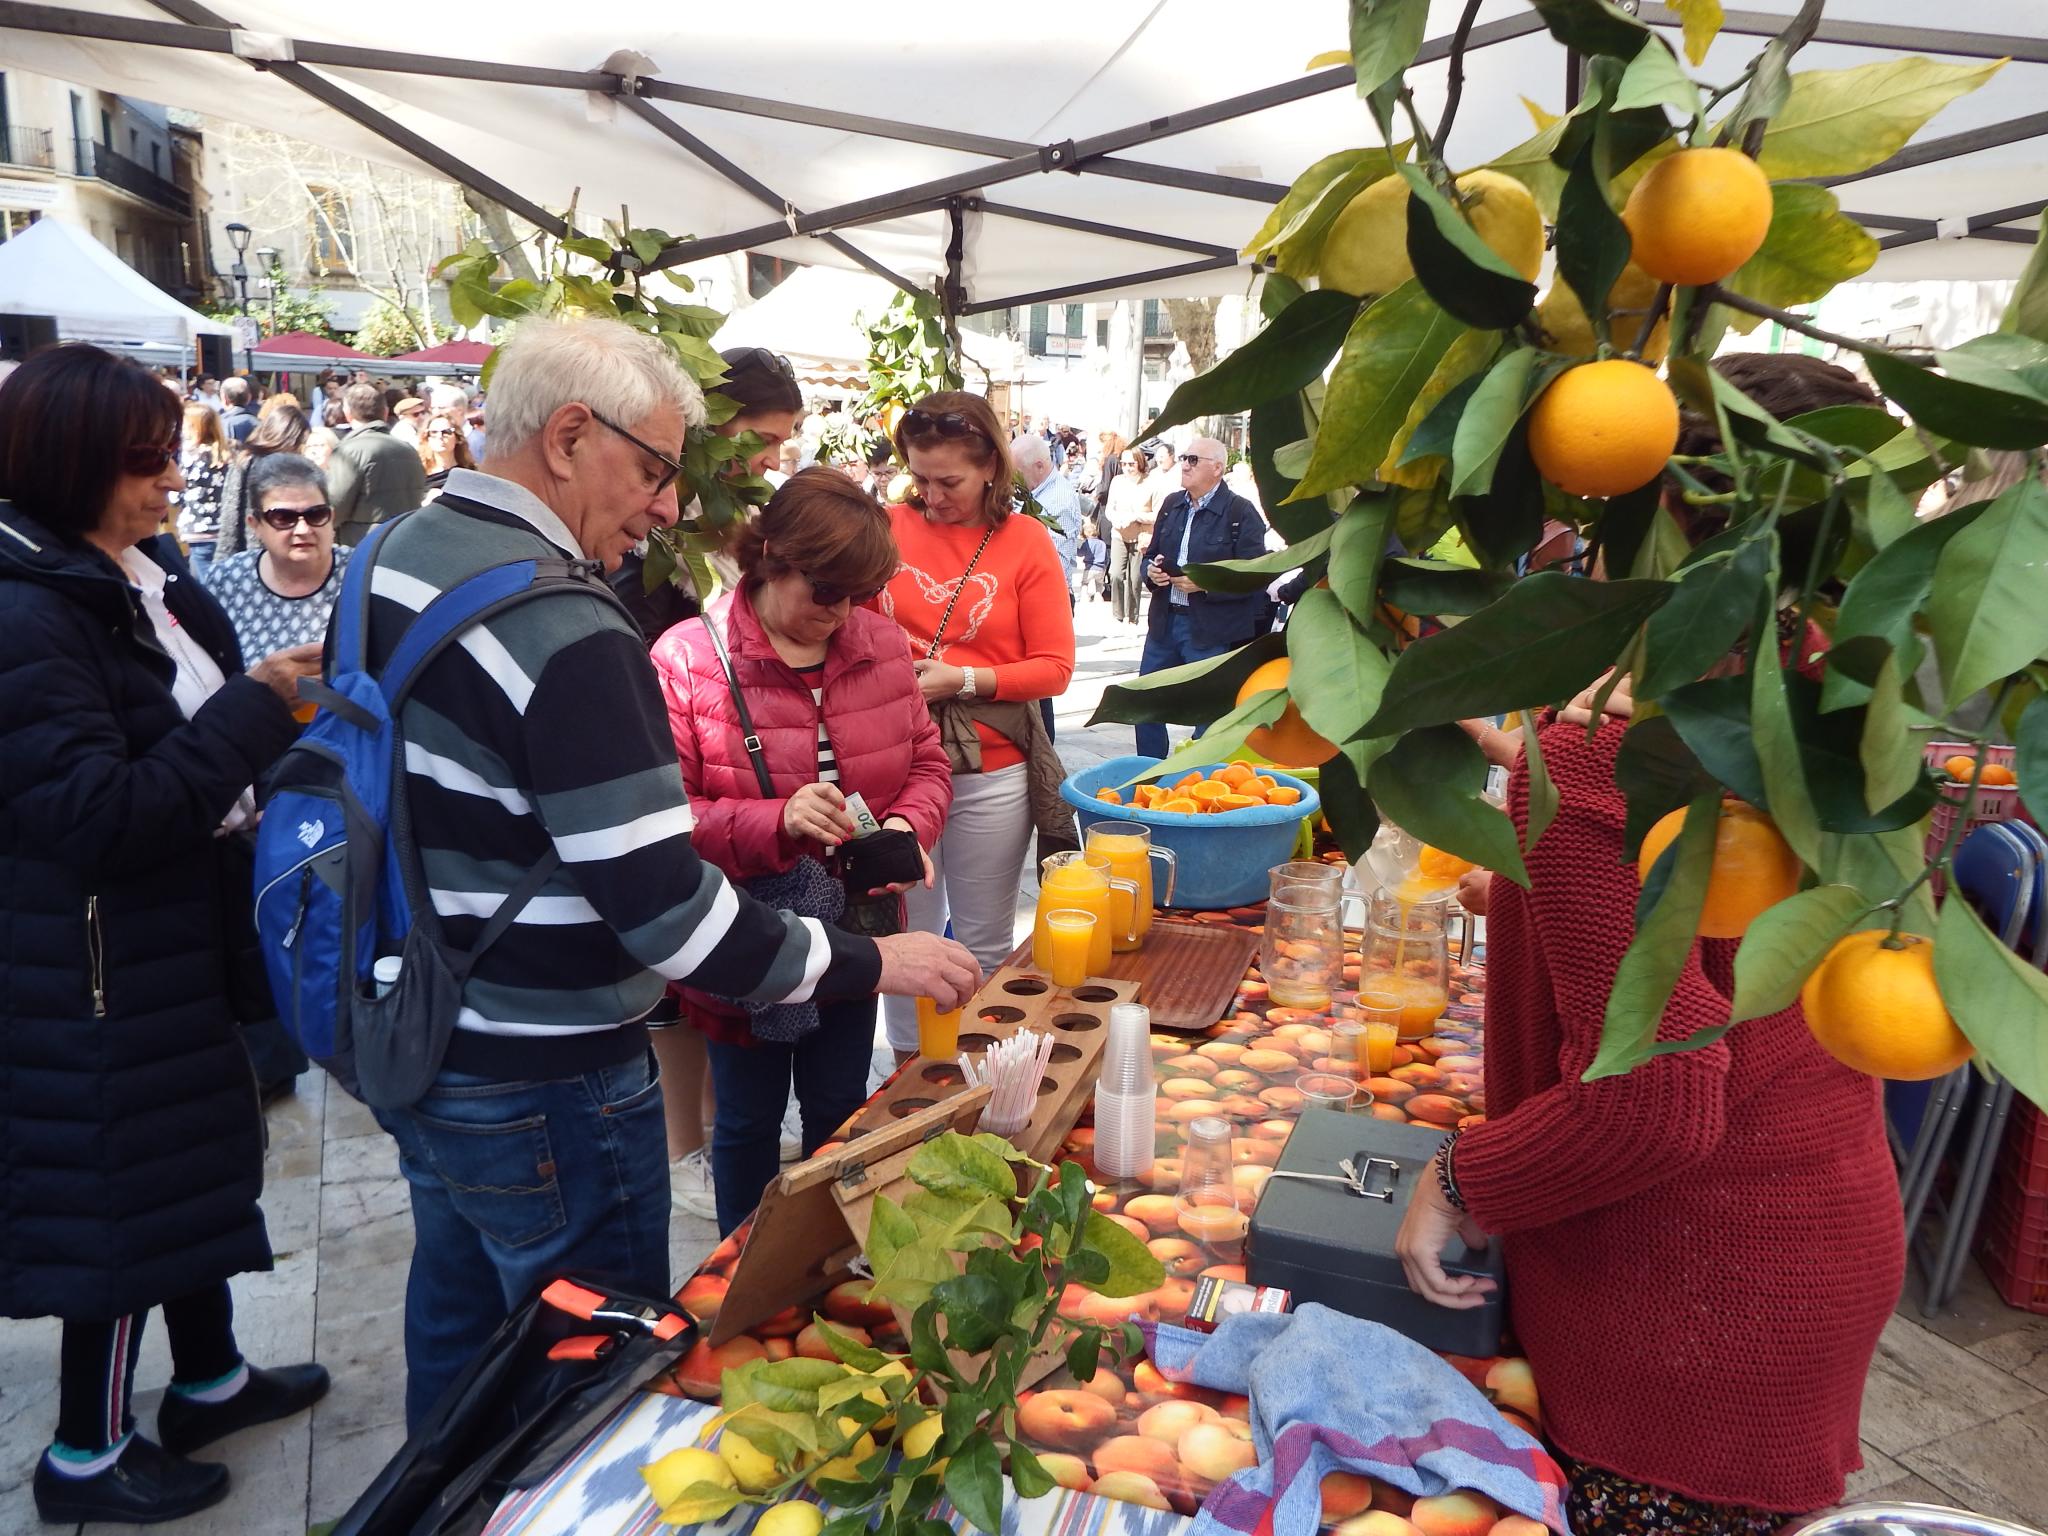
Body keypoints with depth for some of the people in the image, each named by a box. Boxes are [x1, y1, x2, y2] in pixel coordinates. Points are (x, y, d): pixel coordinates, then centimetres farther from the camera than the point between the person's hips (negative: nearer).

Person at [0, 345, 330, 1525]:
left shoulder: (146, 574, 5)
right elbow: (97, 813, -26)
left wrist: (284, 700, -1)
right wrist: (254, 711, -25)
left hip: (178, 938, 9)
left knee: (196, 1157, 21)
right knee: (118, 1194, 6)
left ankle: (210, 1377, 41)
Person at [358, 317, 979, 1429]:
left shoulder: (394, 557, 4)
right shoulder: (564, 632, -26)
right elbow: (663, 908, -28)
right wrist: (867, 963, -17)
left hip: (413, 1042, 9)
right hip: (540, 1088, -9)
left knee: (458, 1332, 27)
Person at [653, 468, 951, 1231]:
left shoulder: (881, 643, -2)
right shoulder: (688, 660, -17)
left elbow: (927, 761, 7)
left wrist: (910, 824, -14)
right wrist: (776, 823, -33)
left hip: (852, 930, 4)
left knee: (840, 1111, 21)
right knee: (749, 1121, 16)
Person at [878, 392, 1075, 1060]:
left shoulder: (1026, 541, -2)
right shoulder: (889, 528, 1)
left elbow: (1054, 668, -5)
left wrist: (964, 680, -16)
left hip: (990, 773, -1)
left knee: (985, 946, 11)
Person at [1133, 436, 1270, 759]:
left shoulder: (1241, 513, -9)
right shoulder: (1172, 504, 11)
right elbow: (1150, 554, 18)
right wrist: (1151, 570, -5)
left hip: (1213, 631, -6)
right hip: (1164, 621, 7)